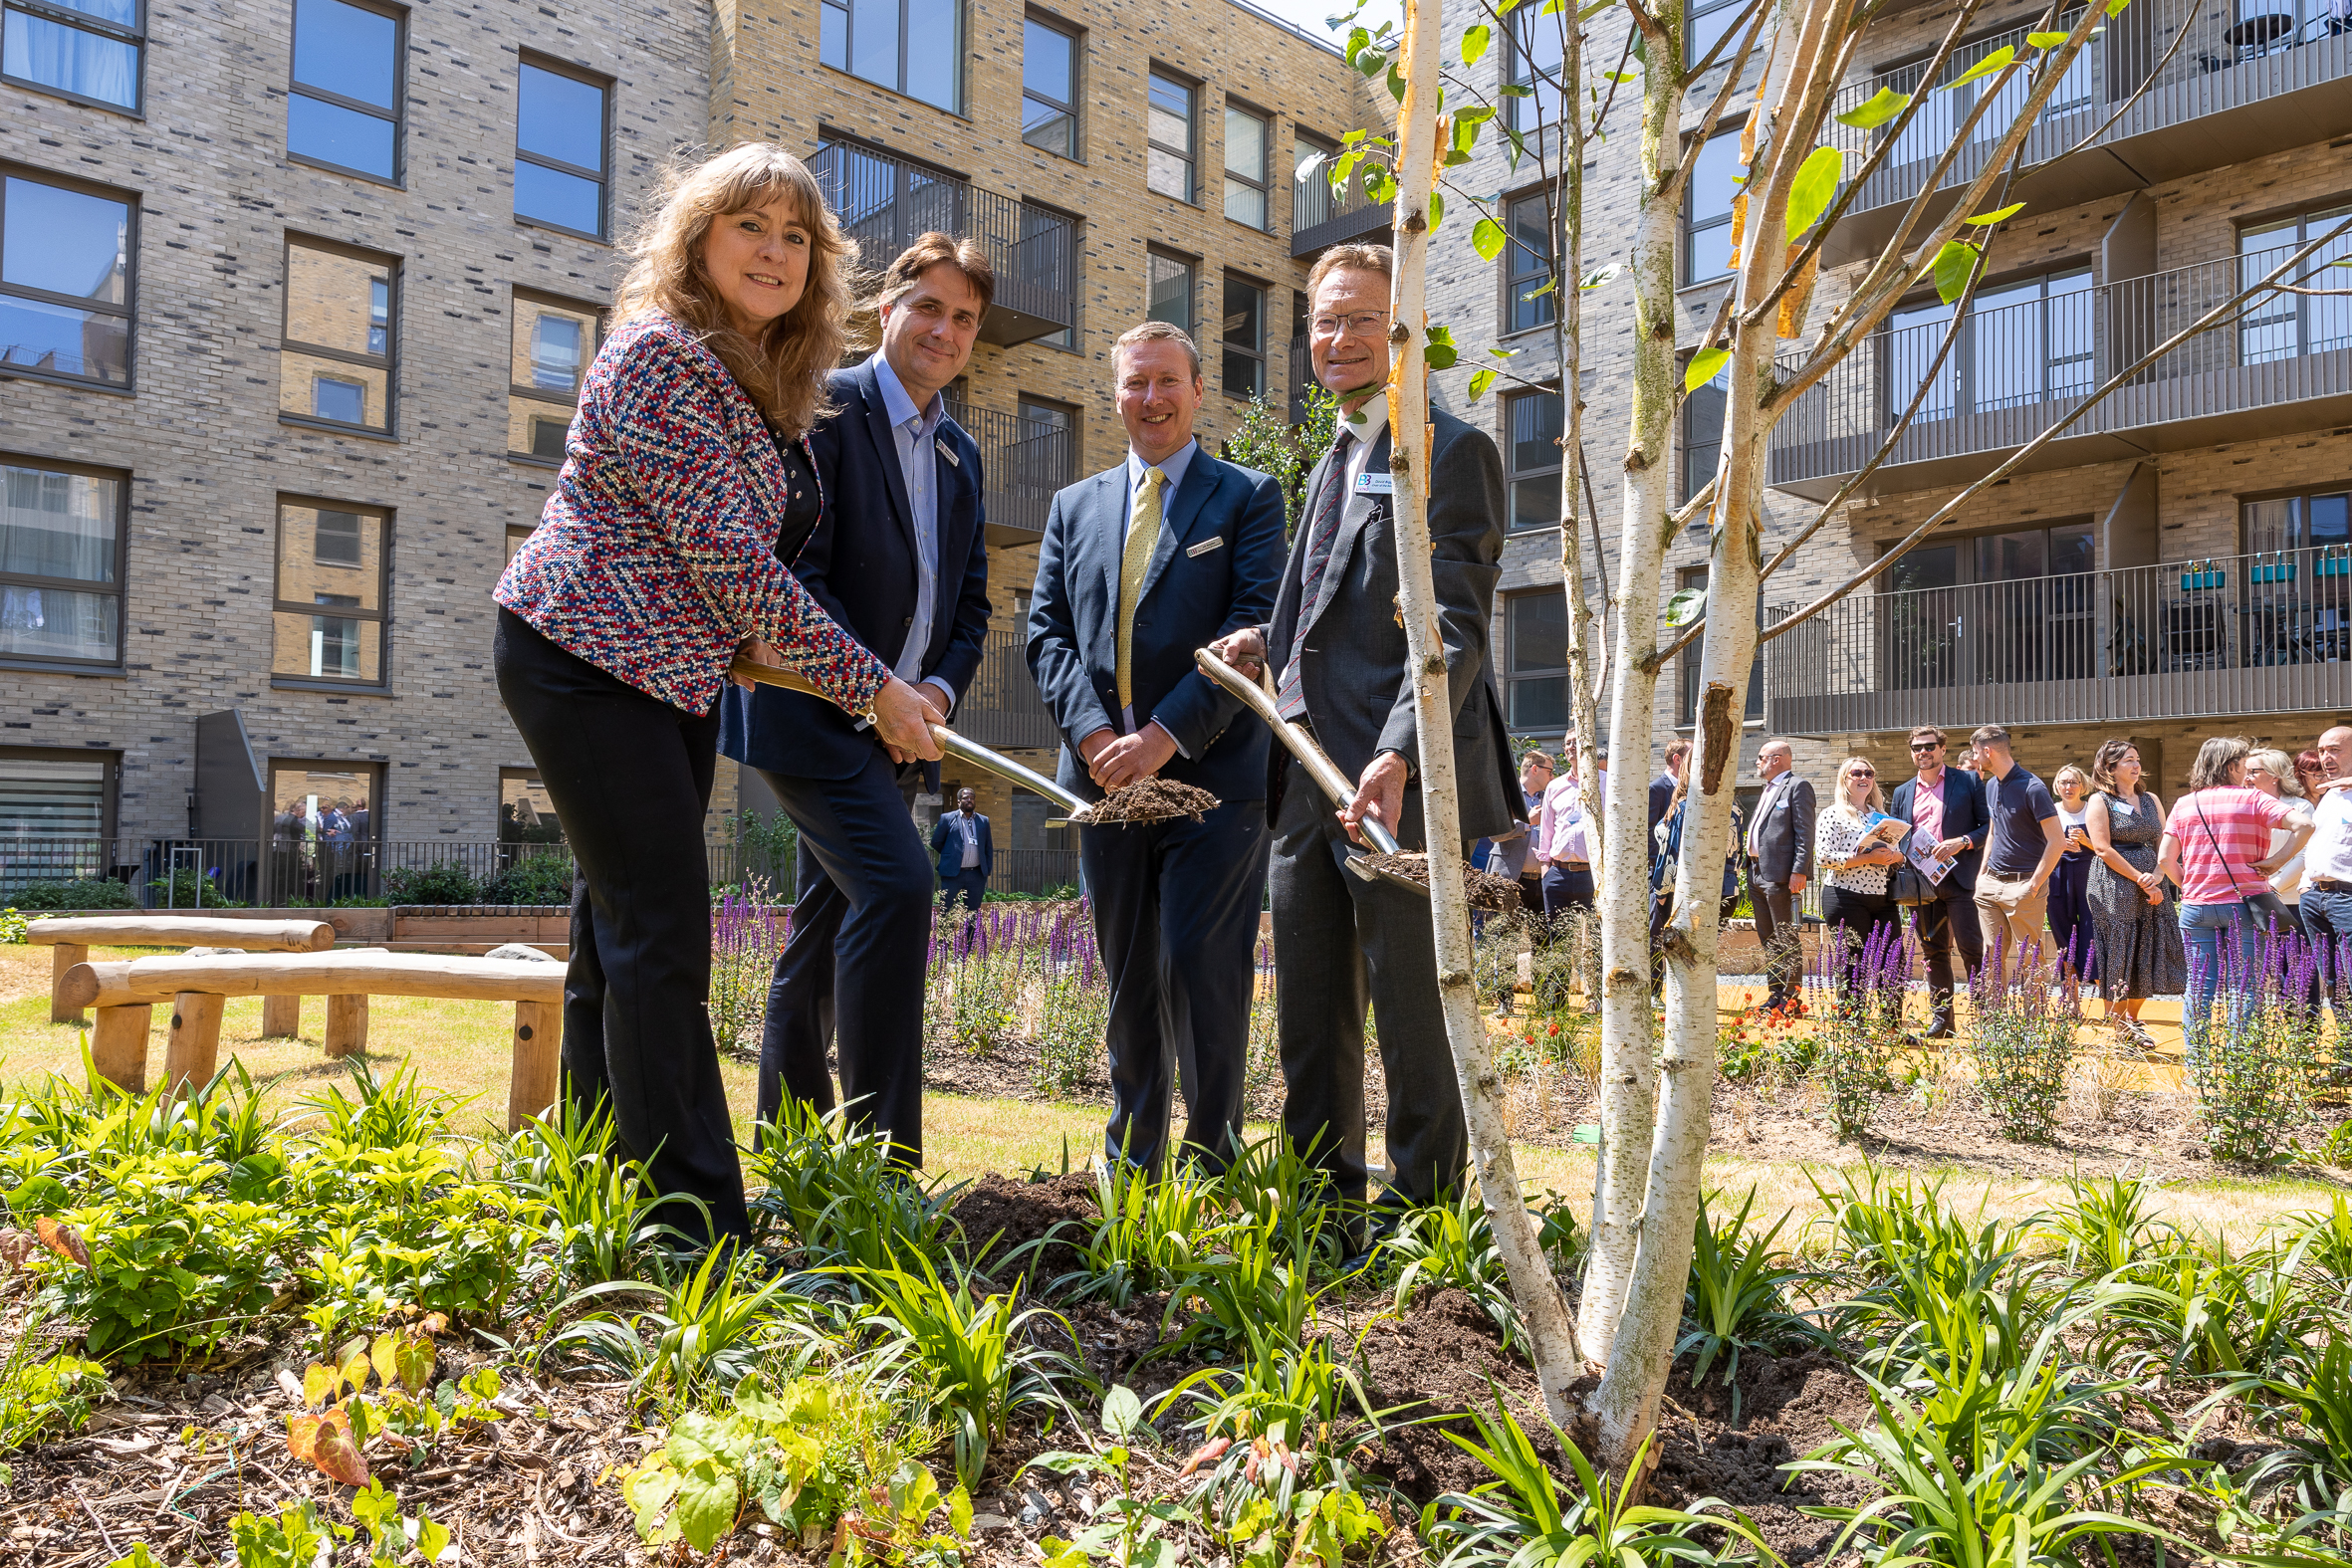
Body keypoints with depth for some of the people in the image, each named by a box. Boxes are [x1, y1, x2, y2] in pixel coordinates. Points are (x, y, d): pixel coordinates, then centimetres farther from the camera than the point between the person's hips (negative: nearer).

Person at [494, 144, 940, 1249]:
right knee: (661, 932, -12)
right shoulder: (659, 356, -17)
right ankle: (698, 1221, -7)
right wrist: (870, 686, -20)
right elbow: (732, 562, -23)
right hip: (587, 657, -9)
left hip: (677, 672, 9)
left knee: (619, 927, 13)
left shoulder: (767, 384, 12)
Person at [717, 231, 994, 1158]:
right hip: (813, 704, -8)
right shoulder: (819, 409, -6)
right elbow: (791, 572, -14)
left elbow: (971, 601, 16)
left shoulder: (959, 454, 16)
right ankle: (885, 1151, -16)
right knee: (895, 883, -23)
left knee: (825, 933, 13)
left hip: (895, 724, 8)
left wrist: (939, 688, -2)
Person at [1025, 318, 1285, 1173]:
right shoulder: (1076, 505, 17)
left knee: (1200, 968, -8)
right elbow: (1047, 630, 10)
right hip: (1104, 774, 5)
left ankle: (1213, 1164, 5)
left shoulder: (1248, 497, 3)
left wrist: (1167, 734, -16)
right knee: (1128, 976, 12)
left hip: (1212, 775, -4)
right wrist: (1089, 730, -7)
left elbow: (1255, 631, -8)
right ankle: (1131, 1159, 25)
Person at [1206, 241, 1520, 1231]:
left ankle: (1423, 1211, 13)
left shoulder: (1452, 451, -5)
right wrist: (1268, 646, 9)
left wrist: (1398, 757, -27)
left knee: (1413, 1013, 0)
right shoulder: (1330, 464, 22)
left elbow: (1454, 629, -15)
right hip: (1308, 779, 9)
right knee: (1310, 1020, 14)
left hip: (1397, 783, -8)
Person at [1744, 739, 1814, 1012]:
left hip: (1779, 875, -10)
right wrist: (1751, 870, 17)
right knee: (1767, 939, 11)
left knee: (1786, 939, -6)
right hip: (1757, 874, 10)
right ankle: (1775, 995, 17)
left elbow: (1805, 833, -14)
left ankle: (1791, 998, -3)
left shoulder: (1797, 787, -7)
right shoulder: (1767, 790, 22)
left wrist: (1799, 871, -21)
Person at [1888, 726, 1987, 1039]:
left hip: (1960, 878, -4)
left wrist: (1962, 842, -15)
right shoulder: (1902, 793, 16)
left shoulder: (1968, 781, 4)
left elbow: (1989, 825, 0)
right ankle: (1941, 1018, 14)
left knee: (1971, 947, -9)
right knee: (1934, 951, 8)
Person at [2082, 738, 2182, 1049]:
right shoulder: (2099, 801, -2)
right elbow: (2104, 849, -10)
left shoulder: (2151, 801, 15)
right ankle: (2118, 1029, 6)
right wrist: (2140, 878, -13)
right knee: (2118, 960, -3)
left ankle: (2132, 1022, 21)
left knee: (2147, 958, 7)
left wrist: (2157, 878, -8)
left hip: (2152, 891, 6)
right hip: (2114, 891, -6)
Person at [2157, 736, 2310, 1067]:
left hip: (2196, 905, 3)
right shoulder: (2253, 800, -2)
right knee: (2242, 985, 3)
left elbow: (2165, 859, 0)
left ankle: (2195, 1064, 9)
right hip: (2243, 903, -2)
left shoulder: (2183, 805, 5)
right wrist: (2276, 861, -8)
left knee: (2199, 984, 7)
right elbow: (2303, 826, -16)